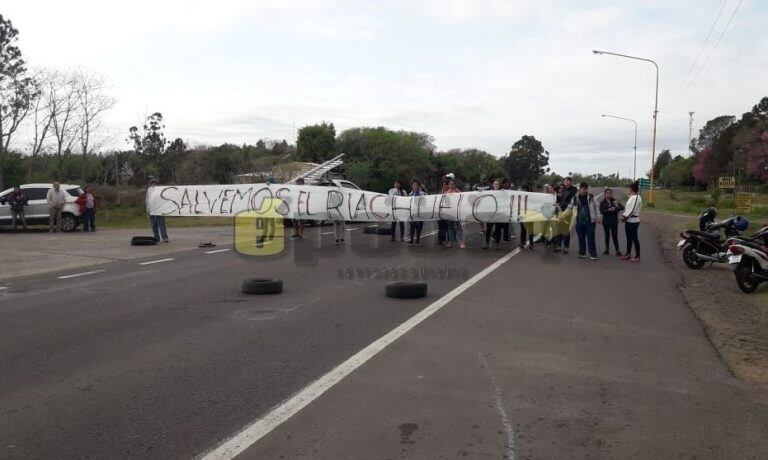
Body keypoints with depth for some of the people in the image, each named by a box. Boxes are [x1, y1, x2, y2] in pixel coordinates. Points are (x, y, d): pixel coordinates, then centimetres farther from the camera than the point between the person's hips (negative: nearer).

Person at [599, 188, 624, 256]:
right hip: (606, 221, 1)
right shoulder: (602, 202, 0)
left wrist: (615, 208, -23)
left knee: (615, 236, -3)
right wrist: (608, 210, -24)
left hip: (614, 221, -1)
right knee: (607, 236, 10)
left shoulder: (615, 201, 1)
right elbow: (601, 211, -10)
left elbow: (622, 207, -6)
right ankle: (607, 250, 20)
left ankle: (617, 251, 0)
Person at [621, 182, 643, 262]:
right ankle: (628, 254, 28)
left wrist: (625, 216, -13)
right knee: (629, 238, 17)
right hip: (629, 220, 10)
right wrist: (624, 215, 3)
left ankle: (637, 256, 7)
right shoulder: (631, 197, 11)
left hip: (633, 221, -10)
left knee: (634, 238, -1)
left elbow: (631, 209, -21)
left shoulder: (635, 198, -18)